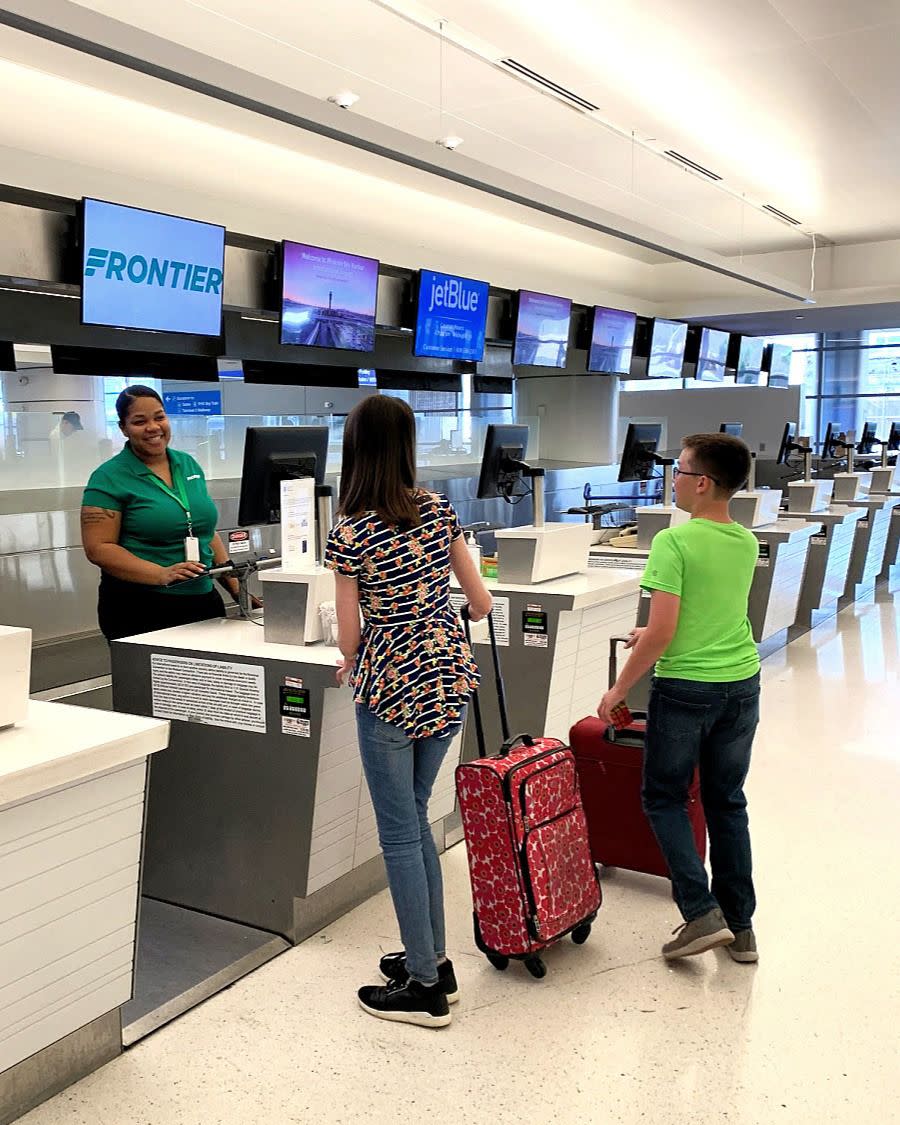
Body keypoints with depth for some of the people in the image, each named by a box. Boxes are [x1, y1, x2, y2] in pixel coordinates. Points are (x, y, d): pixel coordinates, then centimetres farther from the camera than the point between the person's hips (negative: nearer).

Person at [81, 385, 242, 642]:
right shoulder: (109, 478, -5)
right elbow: (98, 548, -11)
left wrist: (237, 589, 10)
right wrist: (162, 575, -22)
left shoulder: (189, 465, 12)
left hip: (203, 600, 5)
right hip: (139, 610, -5)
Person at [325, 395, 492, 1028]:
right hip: (449, 678, 6)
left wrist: (351, 665, 16)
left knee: (400, 834, 6)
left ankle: (425, 986, 14)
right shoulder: (439, 511, 1)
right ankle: (435, 960, 28)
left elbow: (349, 637, -7)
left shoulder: (350, 533, -12)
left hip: (391, 688, -6)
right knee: (414, 820, 19)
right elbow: (481, 601, 7)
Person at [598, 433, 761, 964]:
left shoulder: (674, 542, -18)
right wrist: (653, 635, 28)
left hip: (685, 687, -6)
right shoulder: (747, 543, 3)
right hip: (742, 684, 6)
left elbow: (662, 633, -21)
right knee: (727, 802, 16)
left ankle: (702, 913, 3)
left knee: (664, 797, 12)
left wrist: (620, 690, -8)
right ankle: (741, 925, 22)